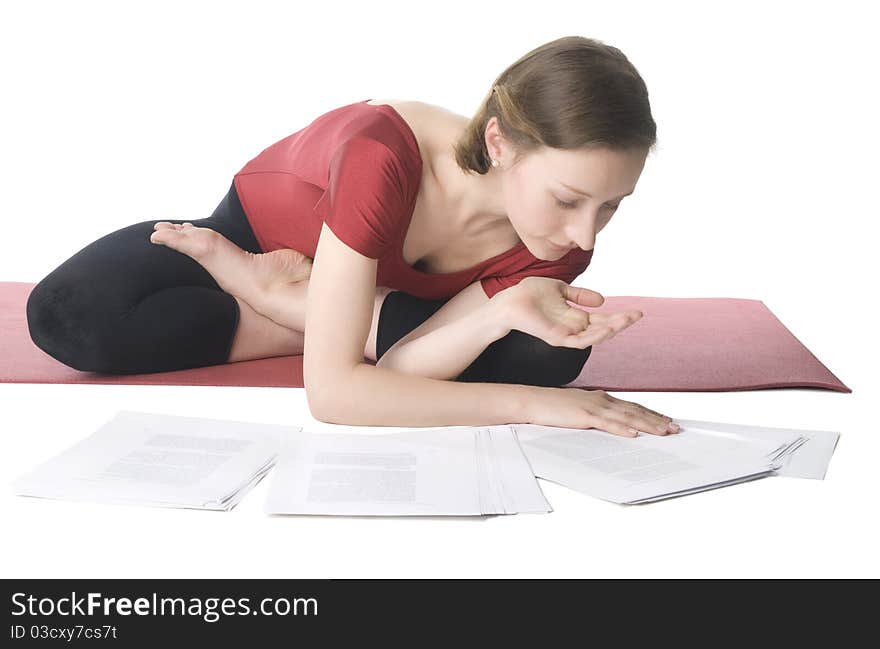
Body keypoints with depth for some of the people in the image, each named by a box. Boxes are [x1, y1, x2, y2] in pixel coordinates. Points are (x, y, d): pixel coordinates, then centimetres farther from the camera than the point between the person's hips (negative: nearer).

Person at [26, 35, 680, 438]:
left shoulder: (557, 247, -25)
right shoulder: (381, 158, -42)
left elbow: (394, 373, -29)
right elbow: (333, 390, -43)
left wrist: (508, 309, -46)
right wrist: (528, 404, -44)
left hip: (389, 283, 4)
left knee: (549, 355, -23)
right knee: (68, 313, -29)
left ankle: (281, 294, -10)